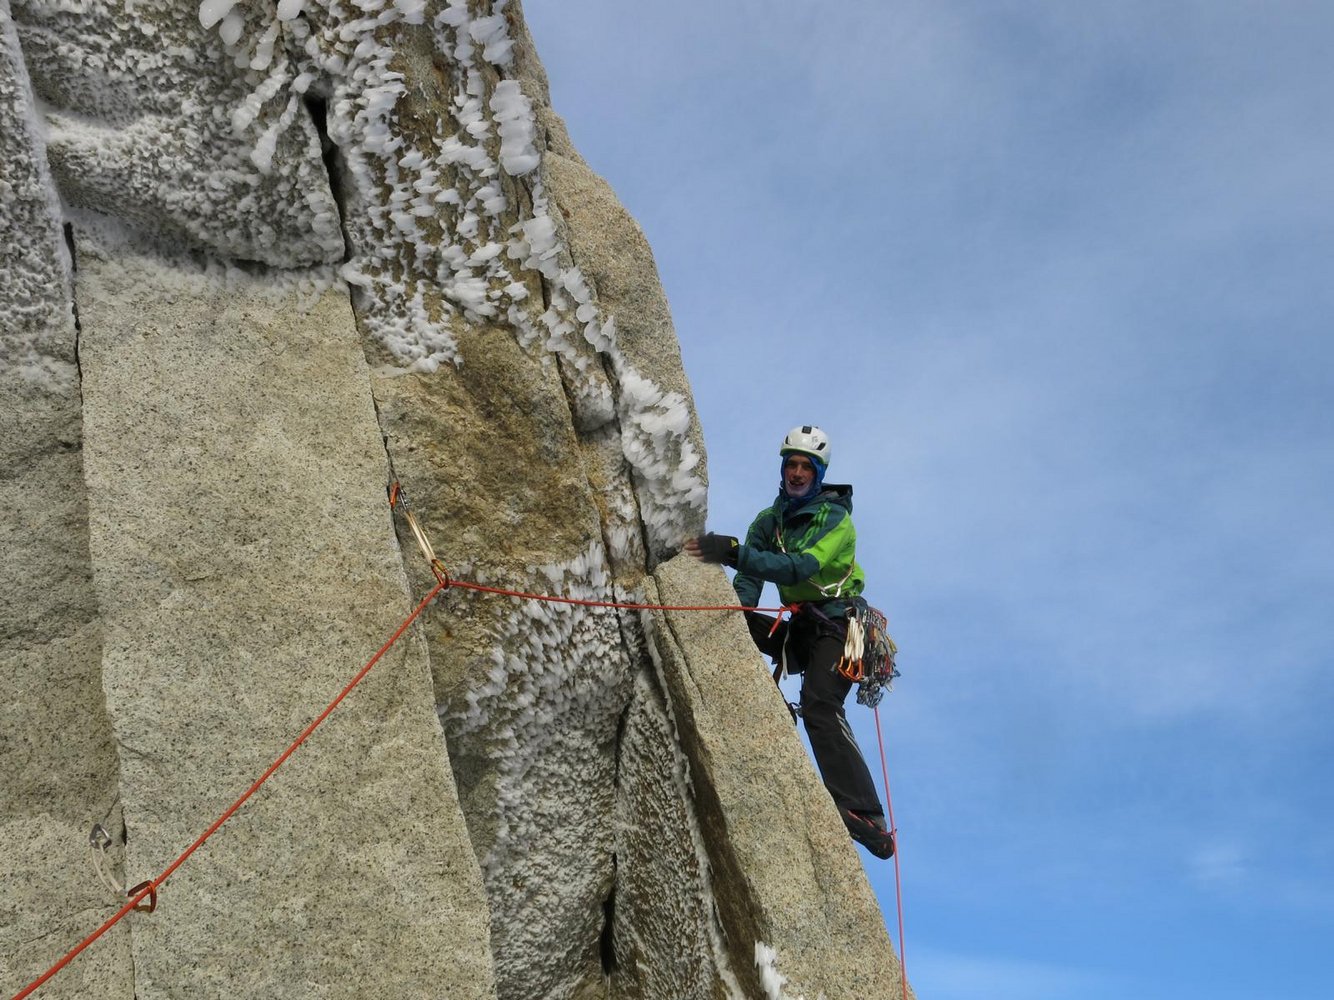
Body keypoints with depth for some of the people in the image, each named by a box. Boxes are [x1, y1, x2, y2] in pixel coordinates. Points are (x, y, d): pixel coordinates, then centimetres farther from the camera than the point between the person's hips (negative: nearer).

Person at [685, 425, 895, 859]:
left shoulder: (836, 519, -9)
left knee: (819, 705, -29)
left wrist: (735, 552, -40)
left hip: (836, 625, -7)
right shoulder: (769, 521, 10)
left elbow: (800, 567, -28)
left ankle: (866, 817, -37)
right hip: (798, 630, 7)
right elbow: (748, 581, -3)